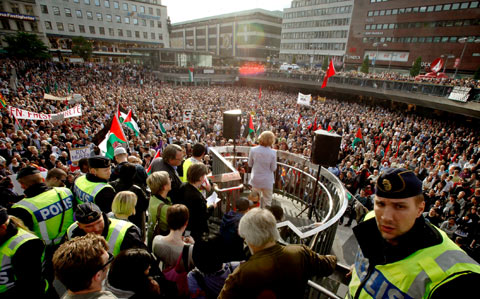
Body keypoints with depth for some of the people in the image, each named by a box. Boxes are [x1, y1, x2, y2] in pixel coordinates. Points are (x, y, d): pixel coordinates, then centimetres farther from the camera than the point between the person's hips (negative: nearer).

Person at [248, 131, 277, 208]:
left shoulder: (253, 150, -10)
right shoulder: (273, 152, -17)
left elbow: (250, 164, 1)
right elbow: (273, 168, -10)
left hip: (255, 180, 2)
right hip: (267, 181, -2)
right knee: (267, 201, 15)